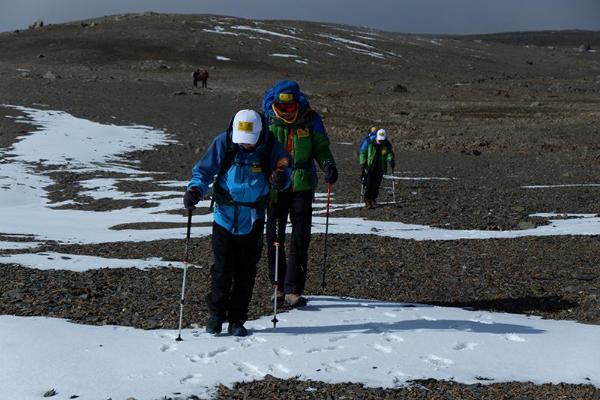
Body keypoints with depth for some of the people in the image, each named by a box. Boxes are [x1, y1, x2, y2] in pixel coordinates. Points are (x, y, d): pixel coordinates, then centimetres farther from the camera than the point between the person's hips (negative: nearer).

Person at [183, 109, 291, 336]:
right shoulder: (223, 143, -8)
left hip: (253, 221, 1)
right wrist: (195, 190, -18)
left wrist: (281, 179, -21)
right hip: (225, 217, -1)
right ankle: (216, 314, 16)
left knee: (246, 273, 6)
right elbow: (204, 170, 0)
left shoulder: (270, 147, -7)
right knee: (222, 270, -3)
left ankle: (237, 320, 19)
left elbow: (285, 172, 2)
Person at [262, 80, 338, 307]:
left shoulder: (310, 119, -3)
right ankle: (278, 284, 24)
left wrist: (328, 164, -14)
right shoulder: (266, 119, -2)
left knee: (300, 239, -4)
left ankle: (293, 289, -1)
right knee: (274, 237, 8)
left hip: (302, 186, -1)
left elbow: (320, 147, 5)